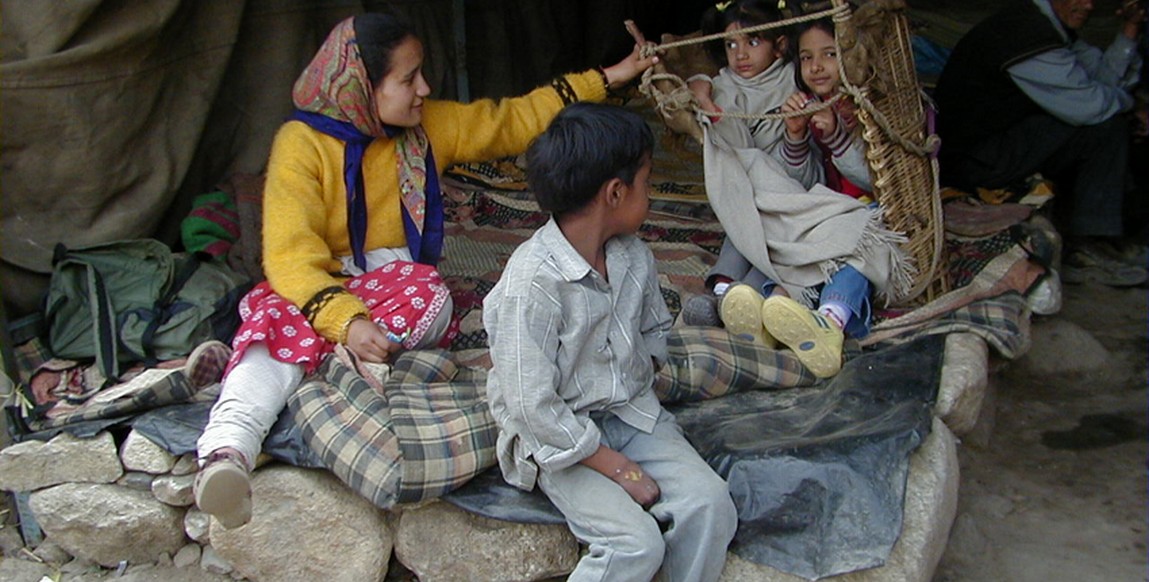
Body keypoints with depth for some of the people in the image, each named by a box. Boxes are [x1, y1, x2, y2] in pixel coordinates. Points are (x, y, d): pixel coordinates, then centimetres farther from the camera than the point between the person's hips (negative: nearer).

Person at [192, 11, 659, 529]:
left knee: (429, 296, -33)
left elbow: (513, 120, 15)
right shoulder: (302, 142, -12)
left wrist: (608, 78, 13)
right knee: (283, 320, -38)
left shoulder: (428, 126, 5)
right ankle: (227, 450, -56)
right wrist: (346, 321, -39)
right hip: (321, 290, -4)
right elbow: (291, 254, -22)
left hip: (402, 285, 4)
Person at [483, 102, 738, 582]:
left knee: (710, 503, -13)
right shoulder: (532, 282, -23)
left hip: (634, 414, 7)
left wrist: (643, 378, -1)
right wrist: (619, 469, -18)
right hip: (561, 437, -6)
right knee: (637, 542, -23)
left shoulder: (635, 256, 0)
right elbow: (534, 407, -22)